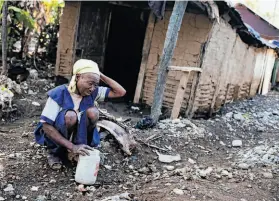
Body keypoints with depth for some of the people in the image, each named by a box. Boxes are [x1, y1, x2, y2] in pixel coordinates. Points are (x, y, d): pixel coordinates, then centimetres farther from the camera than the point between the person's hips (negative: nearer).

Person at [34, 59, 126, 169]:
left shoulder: (92, 92, -9)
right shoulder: (59, 94, -23)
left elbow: (121, 92, -9)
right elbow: (46, 126, -26)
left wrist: (100, 75, -18)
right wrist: (72, 146, -34)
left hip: (77, 134, 4)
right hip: (55, 135, -4)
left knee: (92, 112, -23)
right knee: (70, 116, -34)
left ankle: (80, 151, -7)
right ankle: (54, 152, -8)